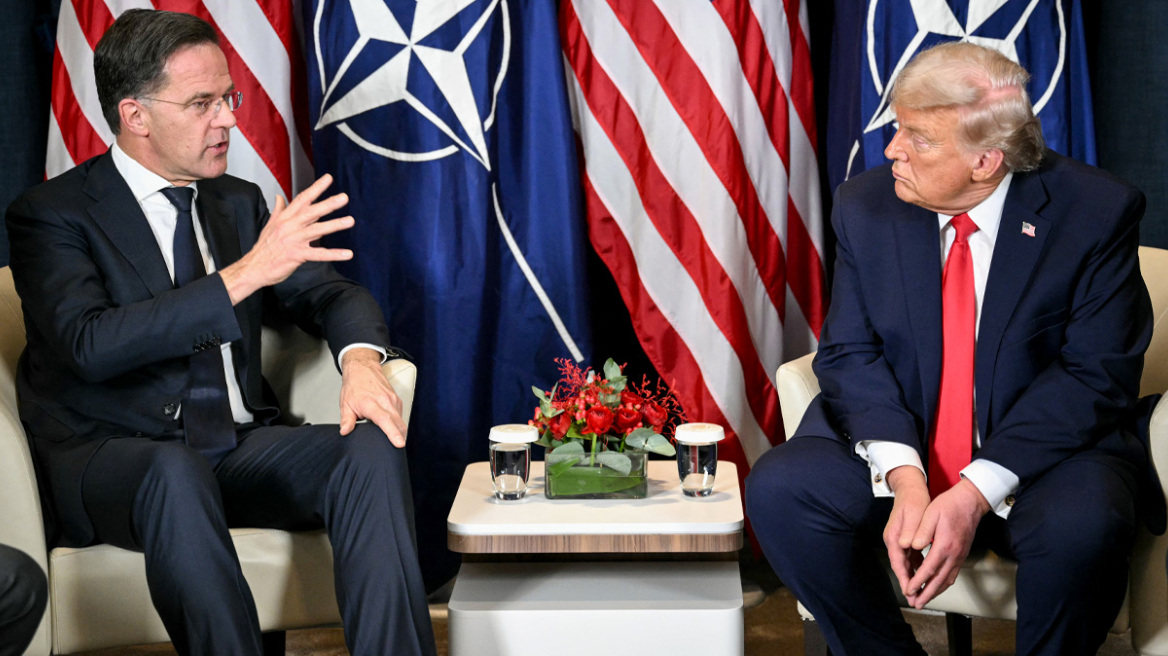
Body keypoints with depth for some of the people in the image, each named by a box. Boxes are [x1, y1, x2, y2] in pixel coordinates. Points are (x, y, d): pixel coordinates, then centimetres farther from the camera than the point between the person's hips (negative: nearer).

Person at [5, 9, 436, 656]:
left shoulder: (239, 202, 15)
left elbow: (330, 293, 12)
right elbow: (90, 343, -21)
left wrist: (361, 359, -13)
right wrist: (244, 274, -27)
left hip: (239, 450, 5)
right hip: (109, 454, -5)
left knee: (371, 448, -23)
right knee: (177, 472, -39)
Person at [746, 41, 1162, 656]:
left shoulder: (1096, 212, -11)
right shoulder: (865, 205, -2)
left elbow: (1099, 375, -13)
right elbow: (850, 352, -2)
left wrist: (976, 493, -23)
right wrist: (904, 478, -21)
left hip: (1045, 449, -3)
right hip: (892, 441, 3)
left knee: (1081, 528, -35)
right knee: (777, 489, -22)